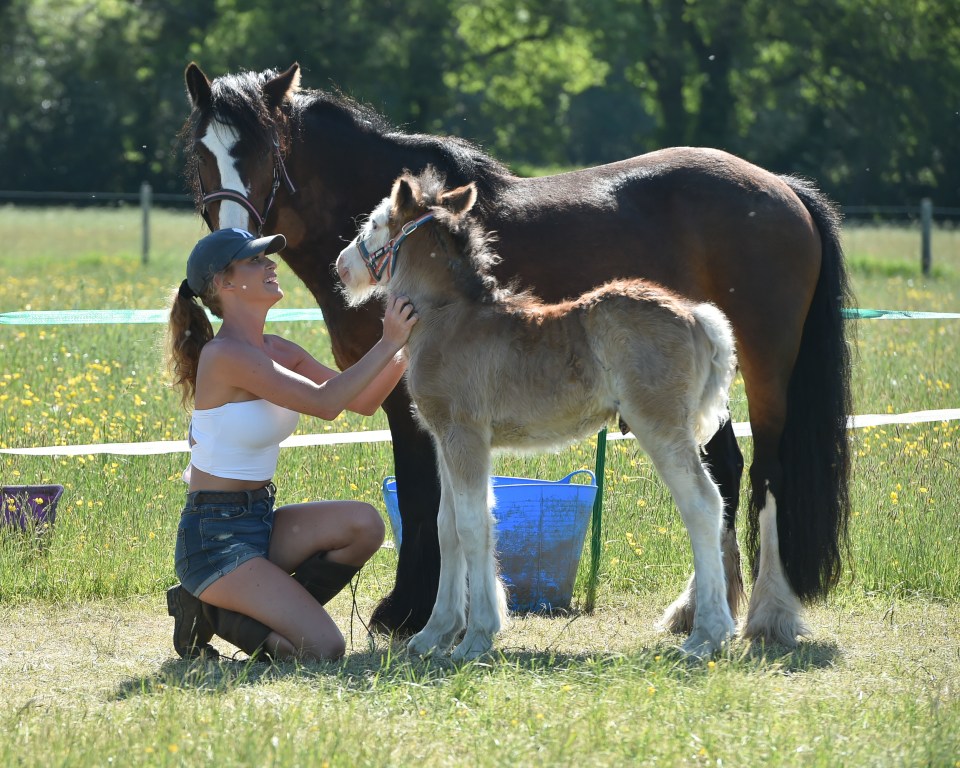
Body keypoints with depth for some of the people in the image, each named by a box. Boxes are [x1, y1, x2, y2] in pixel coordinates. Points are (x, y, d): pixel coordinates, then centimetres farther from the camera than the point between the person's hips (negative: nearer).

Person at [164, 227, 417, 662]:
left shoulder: (276, 351, 9)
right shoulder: (225, 354, -18)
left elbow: (363, 401, 9)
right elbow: (324, 403, -23)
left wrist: (404, 349, -5)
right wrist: (388, 344, -20)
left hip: (260, 521, 9)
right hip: (214, 538, -9)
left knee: (363, 524, -16)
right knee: (323, 649, -19)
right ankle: (210, 613, 4)